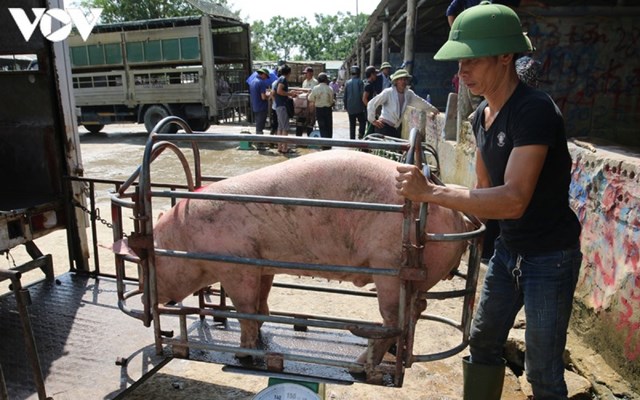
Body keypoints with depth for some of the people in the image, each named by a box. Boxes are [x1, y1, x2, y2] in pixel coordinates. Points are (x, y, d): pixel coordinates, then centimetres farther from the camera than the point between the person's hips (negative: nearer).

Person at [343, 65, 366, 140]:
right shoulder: (360, 82, -6)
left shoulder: (348, 83, 6)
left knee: (352, 125, 9)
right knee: (362, 121, 8)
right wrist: (364, 106, 0)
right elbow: (362, 95, -8)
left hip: (350, 108, 4)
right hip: (359, 108, -4)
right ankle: (361, 134, -13)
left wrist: (346, 107, 17)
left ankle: (352, 139, 9)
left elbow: (345, 96, 9)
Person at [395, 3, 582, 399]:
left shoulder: (535, 111, -24)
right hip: (508, 248, 8)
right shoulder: (483, 114, 2)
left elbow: (513, 200, -33)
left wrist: (431, 192, -36)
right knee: (484, 343, 19)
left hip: (550, 257, -8)